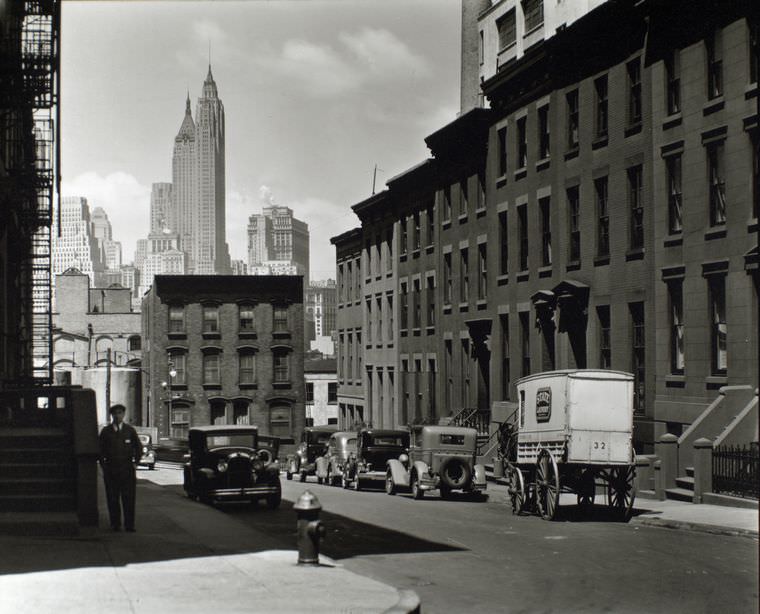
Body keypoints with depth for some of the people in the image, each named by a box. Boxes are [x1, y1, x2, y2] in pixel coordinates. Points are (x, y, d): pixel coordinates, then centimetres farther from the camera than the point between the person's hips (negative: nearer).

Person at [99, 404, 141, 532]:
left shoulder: (130, 430, 8)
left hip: (127, 469, 0)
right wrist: (103, 465, 2)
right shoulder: (105, 431, 6)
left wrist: (135, 463, 7)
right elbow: (100, 449, 10)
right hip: (110, 470, 0)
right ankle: (115, 524, 7)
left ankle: (129, 525, -1)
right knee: (112, 498, 0)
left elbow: (138, 448, 14)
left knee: (129, 498, -4)